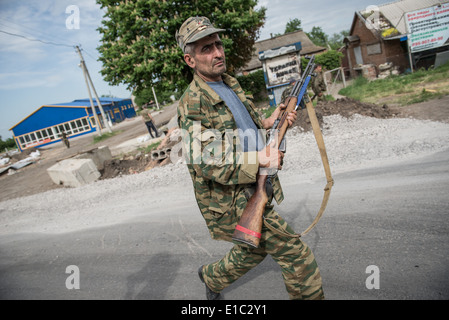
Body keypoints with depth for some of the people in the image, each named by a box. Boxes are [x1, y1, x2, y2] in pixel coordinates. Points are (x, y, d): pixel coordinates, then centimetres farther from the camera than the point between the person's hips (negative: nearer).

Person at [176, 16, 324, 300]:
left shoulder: (231, 83, 9)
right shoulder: (192, 104, -18)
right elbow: (204, 162, -24)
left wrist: (267, 124, 0)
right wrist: (259, 160, -31)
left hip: (254, 192, 9)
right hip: (232, 203, -9)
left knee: (254, 250, 26)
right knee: (295, 253, -4)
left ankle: (212, 278, 49)